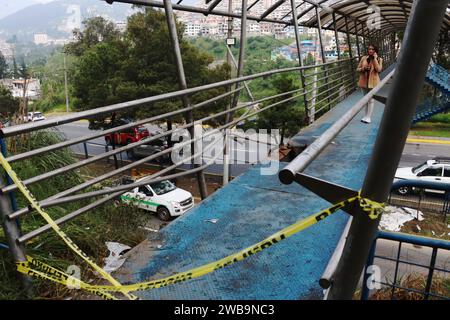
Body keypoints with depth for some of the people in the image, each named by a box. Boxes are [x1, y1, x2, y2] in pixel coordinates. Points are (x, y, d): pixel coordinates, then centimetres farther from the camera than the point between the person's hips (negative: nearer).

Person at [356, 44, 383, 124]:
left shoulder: (379, 59, -3)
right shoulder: (363, 58, 4)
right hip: (364, 81, 4)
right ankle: (366, 116, 24)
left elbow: (378, 70, -18)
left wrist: (375, 58, -17)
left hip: (373, 82, -3)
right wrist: (363, 68, -14)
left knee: (371, 100, -1)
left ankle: (368, 117, 4)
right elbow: (358, 69, 8)